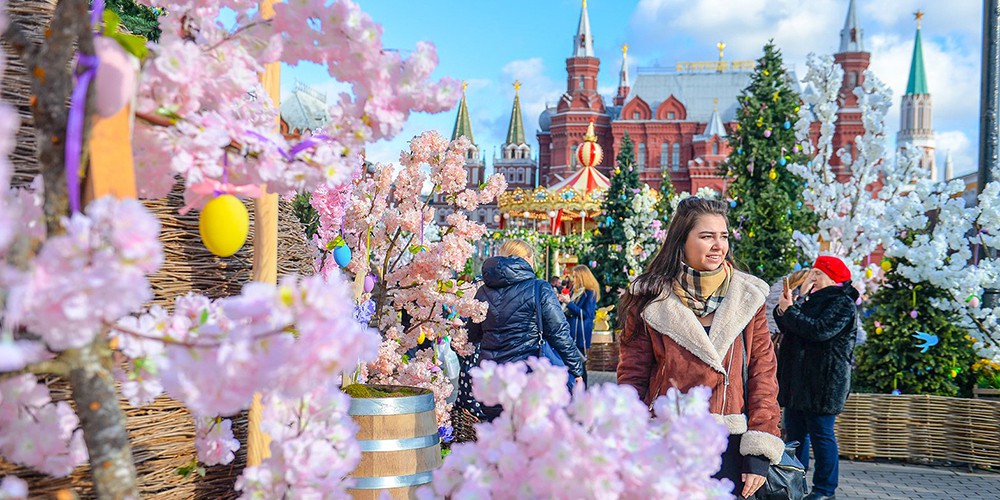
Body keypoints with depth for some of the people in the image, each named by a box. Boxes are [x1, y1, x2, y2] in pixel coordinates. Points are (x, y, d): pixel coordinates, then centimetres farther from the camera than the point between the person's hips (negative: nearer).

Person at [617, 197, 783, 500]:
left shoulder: (748, 299, 4)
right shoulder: (651, 301, 1)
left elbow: (763, 375, 2)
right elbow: (632, 378, 1)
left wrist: (759, 454, -5)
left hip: (729, 451, 1)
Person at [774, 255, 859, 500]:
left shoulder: (843, 304, -9)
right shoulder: (813, 300, 19)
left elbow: (820, 330, -24)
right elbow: (789, 329, 18)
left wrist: (790, 311, -15)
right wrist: (784, 309, 0)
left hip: (823, 383, -9)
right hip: (798, 381, 9)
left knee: (821, 435, -5)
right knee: (795, 432, 11)